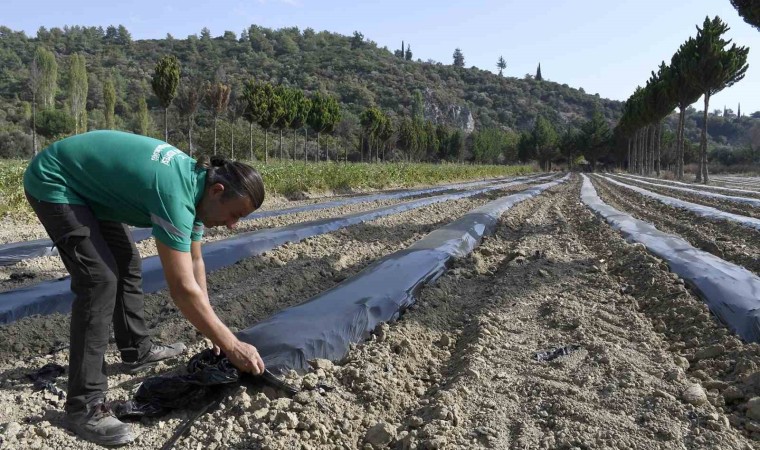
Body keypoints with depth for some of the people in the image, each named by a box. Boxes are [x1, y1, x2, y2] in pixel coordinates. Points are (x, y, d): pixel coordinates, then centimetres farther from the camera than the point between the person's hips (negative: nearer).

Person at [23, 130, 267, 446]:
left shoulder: (195, 182, -5)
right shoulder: (175, 195, -34)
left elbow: (194, 263, 4)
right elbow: (183, 289, -35)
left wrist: (212, 331, 5)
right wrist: (232, 347, -26)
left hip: (86, 183, 10)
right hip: (53, 183, -10)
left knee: (126, 262, 14)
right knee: (100, 278, -19)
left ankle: (137, 350, 30)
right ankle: (84, 405, -14)